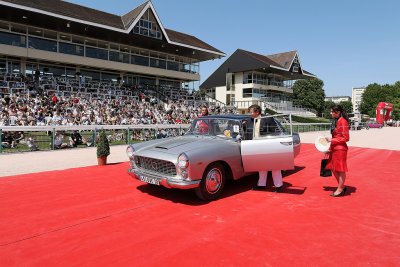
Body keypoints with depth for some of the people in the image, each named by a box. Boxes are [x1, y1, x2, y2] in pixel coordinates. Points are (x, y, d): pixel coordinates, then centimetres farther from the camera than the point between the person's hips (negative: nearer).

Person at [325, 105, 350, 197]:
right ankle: (342, 187, 29)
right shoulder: (335, 121, 13)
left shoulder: (343, 121, -15)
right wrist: (330, 148, 19)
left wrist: (332, 140, -15)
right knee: (333, 168, 14)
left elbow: (346, 138, -16)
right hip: (334, 148, 9)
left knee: (340, 170, 1)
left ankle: (340, 190, 13)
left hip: (340, 148, -9)